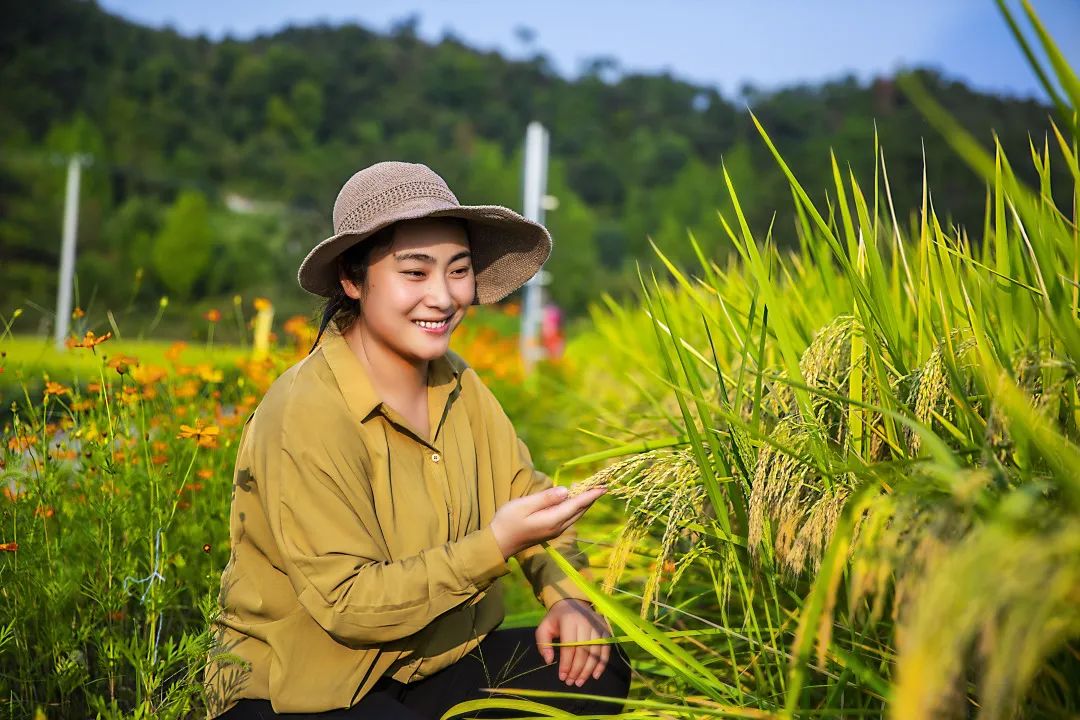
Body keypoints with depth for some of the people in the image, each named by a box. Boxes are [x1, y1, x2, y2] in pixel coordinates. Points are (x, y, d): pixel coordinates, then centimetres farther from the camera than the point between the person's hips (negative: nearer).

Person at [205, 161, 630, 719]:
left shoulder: (456, 385, -1)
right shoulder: (305, 418, -23)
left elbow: (529, 499, 6)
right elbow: (348, 605, -23)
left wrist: (567, 596, -12)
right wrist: (495, 544, -32)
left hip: (431, 663, 7)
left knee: (596, 671, -9)